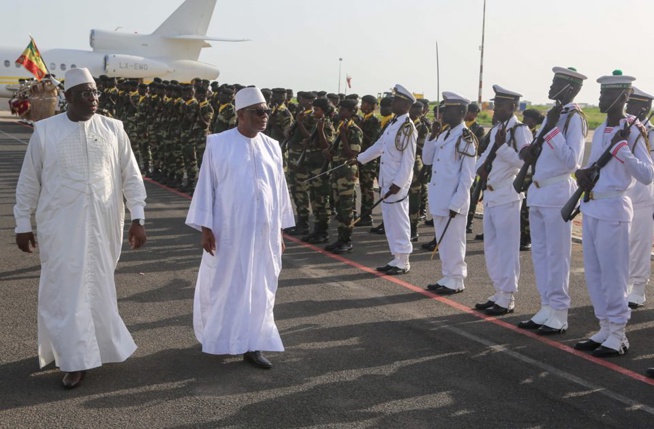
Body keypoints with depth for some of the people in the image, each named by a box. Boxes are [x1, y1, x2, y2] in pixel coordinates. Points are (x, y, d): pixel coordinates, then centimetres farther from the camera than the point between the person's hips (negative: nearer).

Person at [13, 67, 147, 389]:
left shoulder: (113, 129, 1)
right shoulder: (45, 131, -2)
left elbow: (131, 176, 5)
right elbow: (28, 181, 4)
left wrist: (137, 218, -1)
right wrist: (23, 224, 5)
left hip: (103, 225, 2)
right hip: (61, 226, -1)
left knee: (98, 287, 12)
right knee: (66, 289, 0)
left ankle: (97, 346, 31)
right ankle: (75, 358, 10)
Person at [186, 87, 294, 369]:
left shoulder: (272, 147, 5)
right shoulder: (218, 144, -6)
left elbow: (279, 189, 9)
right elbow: (206, 186, -4)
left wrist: (280, 230, 9)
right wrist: (205, 227, -8)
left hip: (264, 232, 4)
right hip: (229, 230, -3)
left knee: (259, 288, 6)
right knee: (225, 284, 8)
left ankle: (251, 344, 15)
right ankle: (220, 337, 27)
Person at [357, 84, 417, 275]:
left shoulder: (407, 127, -15)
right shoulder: (393, 123, 12)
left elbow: (408, 159, -18)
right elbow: (379, 145, 23)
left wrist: (398, 183, -22)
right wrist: (359, 158, 27)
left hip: (397, 183, -9)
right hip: (386, 181, 9)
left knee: (399, 222, -2)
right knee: (390, 222, 13)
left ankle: (403, 262, 7)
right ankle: (396, 259, 22)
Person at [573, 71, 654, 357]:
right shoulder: (599, 131, 13)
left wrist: (621, 148, -23)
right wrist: (582, 173, 0)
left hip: (613, 209, -8)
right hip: (591, 209, 8)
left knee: (612, 274, -2)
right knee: (593, 273, 12)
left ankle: (618, 335, 9)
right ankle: (605, 330, 23)